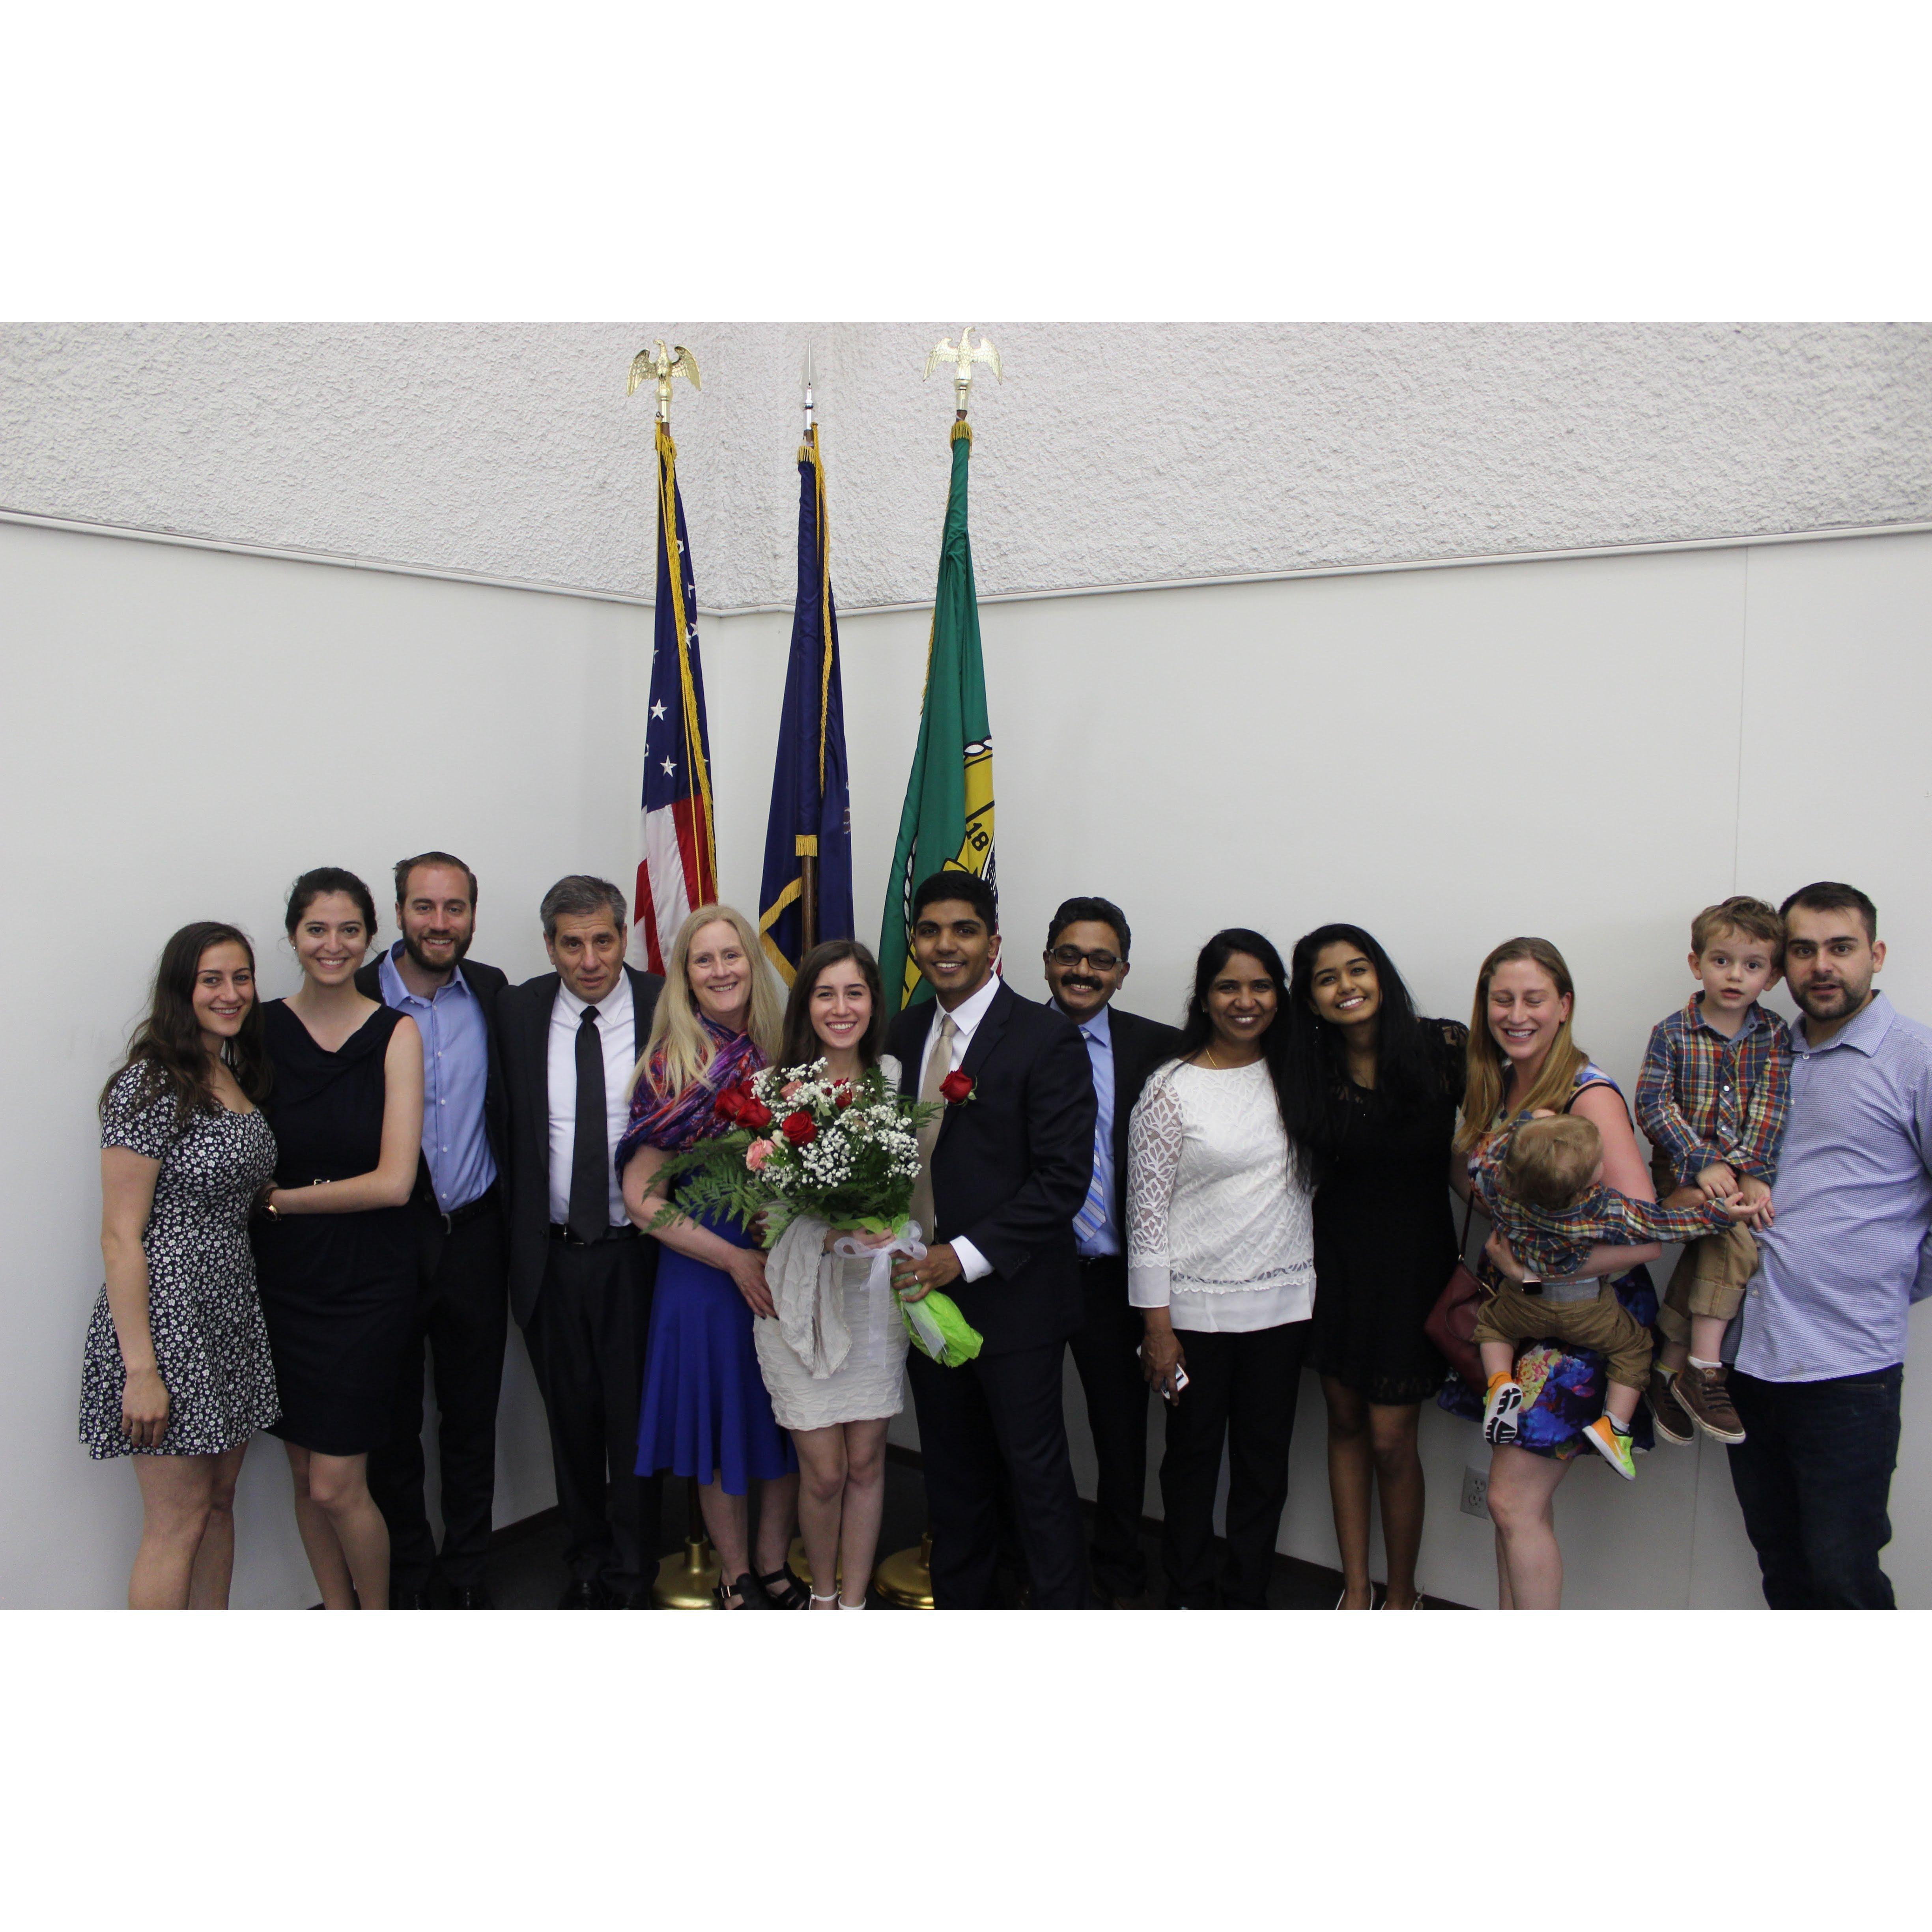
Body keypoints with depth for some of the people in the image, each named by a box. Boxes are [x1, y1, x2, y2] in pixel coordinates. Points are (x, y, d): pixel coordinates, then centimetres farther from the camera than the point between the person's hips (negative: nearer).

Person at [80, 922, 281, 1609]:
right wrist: (140, 1368, -19)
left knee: (219, 1502, 15)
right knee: (178, 1522, -1)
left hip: (233, 1314, 8)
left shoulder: (235, 1076, 10)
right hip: (167, 1315, -8)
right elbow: (120, 1237, -17)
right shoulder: (151, 1085, -15)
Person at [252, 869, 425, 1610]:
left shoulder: (396, 1033, -6)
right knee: (305, 1477, 14)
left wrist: (280, 1198, -7)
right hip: (282, 1279, 3)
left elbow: (394, 1182, -12)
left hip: (366, 1284, -3)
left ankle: (378, 1614, 24)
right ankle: (337, 1611, 35)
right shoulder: (262, 1027, 1)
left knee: (335, 1486, -1)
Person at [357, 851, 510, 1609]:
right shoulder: (356, 1002, -9)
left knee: (472, 1416, 15)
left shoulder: (494, 994, 1)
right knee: (394, 1422, 13)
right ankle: (407, 1575, 31)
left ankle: (466, 1568, 32)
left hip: (475, 1237, 3)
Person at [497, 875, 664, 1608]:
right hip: (551, 1254, 2)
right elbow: (507, 1131, 4)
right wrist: (518, 1241, 3)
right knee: (571, 1418, 17)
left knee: (636, 1418, 9)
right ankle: (585, 1567, 37)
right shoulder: (516, 1013, -2)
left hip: (638, 1251, -2)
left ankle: (631, 1580, 29)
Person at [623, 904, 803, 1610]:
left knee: (788, 1426, 13)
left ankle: (775, 1567, 36)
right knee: (722, 1422, 11)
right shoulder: (670, 1069, -10)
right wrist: (735, 1259, -15)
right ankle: (736, 1576, 33)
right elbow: (641, 1198, -11)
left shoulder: (783, 1057, 0)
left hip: (788, 1273, 3)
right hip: (703, 1275, -3)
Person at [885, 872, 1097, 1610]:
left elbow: (1063, 1179, -17)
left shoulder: (1046, 1037, -13)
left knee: (1036, 1473, 5)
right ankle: (957, 1602, 35)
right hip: (923, 1286, 6)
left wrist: (966, 1257, -20)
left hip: (1012, 1296, -6)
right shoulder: (905, 1033, 7)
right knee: (952, 1472, 19)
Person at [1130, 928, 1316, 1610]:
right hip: (1196, 1305, -3)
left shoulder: (1295, 1077, 4)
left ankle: (1245, 1598, 30)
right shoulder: (1171, 1088, -8)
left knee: (1265, 1459, 12)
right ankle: (1188, 1595, 30)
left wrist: (1320, 1297, 6)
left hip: (1283, 1302, 4)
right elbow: (1146, 1209, -8)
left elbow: (1312, 1184, 13)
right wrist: (1157, 1326, -10)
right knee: (1193, 1456, 11)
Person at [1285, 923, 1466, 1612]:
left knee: (1391, 1439, 0)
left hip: (1414, 1256, -3)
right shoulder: (1310, 1070, -2)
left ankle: (1402, 1594, 22)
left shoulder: (1445, 1047, -11)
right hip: (1337, 1254, 3)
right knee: (1346, 1423, 12)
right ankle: (1355, 1587, 26)